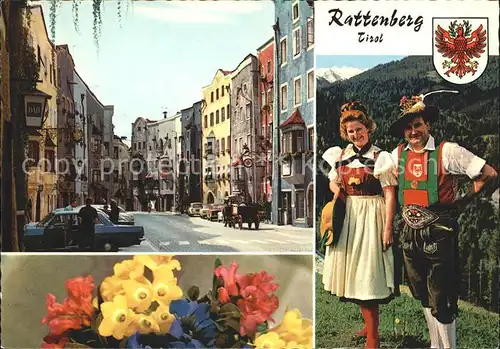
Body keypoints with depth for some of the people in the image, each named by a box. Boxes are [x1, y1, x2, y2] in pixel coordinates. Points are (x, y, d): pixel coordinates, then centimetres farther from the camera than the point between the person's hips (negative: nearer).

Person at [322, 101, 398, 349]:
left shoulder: (380, 157, -8)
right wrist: (337, 191, -2)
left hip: (370, 217, -5)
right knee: (353, 272, 12)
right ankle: (369, 324, 30)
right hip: (346, 217, 6)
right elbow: (333, 182, 21)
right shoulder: (341, 155, 7)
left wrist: (388, 227, -15)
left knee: (367, 274, -4)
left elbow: (390, 194, -10)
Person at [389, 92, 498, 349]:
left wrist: (463, 202, -3)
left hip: (438, 234, -5)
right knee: (423, 295, 18)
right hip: (410, 233, 6)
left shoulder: (447, 151, -12)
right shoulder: (398, 154, 3)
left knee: (440, 299, -1)